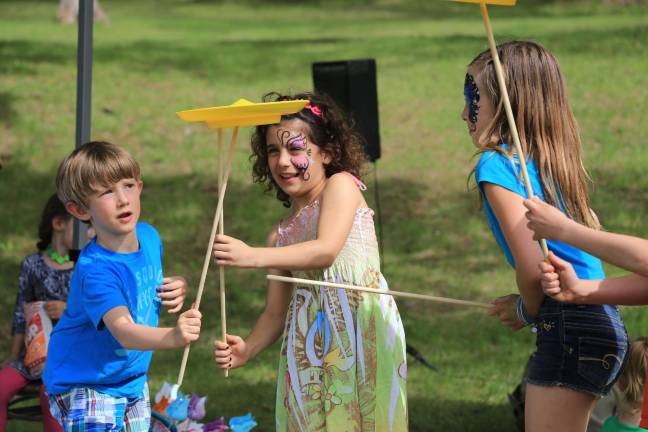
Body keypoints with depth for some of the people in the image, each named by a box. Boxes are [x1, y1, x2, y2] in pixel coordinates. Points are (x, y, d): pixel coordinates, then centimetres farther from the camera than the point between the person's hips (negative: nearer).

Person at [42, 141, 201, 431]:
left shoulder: (149, 236, -5)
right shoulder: (94, 270, -30)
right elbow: (124, 332, -42)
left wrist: (175, 289, -7)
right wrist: (172, 337, -61)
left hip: (132, 381, 8)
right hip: (85, 389, -8)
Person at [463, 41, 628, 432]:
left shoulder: (496, 164, -11)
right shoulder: (551, 161, 14)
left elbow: (532, 266, -17)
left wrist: (528, 310, 3)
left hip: (570, 333, -9)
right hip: (604, 325, 9)